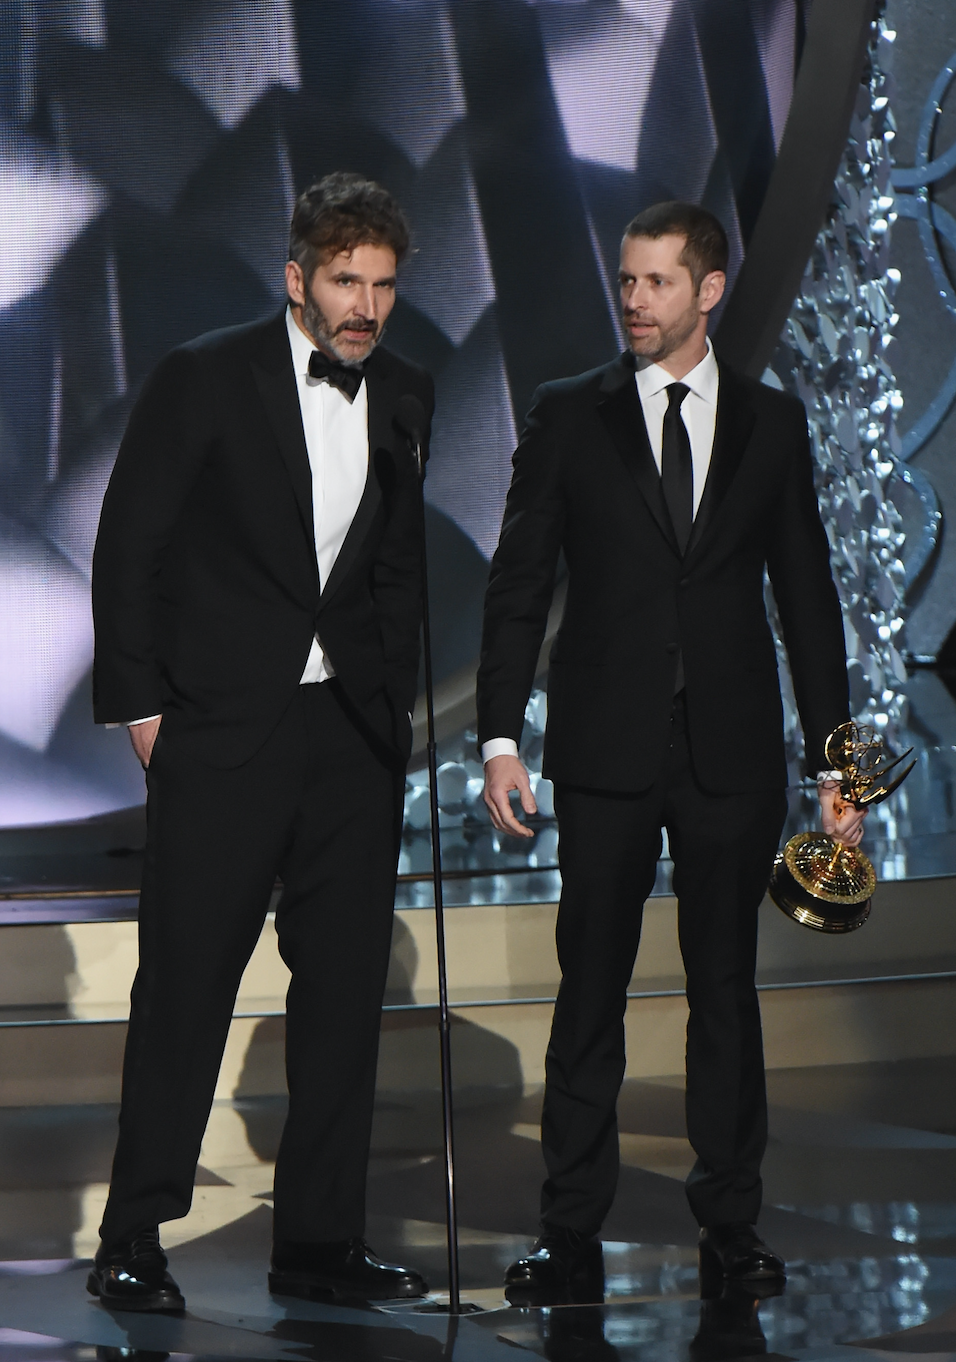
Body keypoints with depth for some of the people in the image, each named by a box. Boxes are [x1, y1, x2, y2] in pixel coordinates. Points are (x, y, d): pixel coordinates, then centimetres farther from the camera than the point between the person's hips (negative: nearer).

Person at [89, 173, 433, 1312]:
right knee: (185, 979, -3)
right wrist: (140, 703, -6)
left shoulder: (408, 399, 9)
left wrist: (399, 702, 9)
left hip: (355, 734, 5)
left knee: (345, 985, 6)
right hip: (222, 726, -4)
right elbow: (129, 546, -2)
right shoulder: (205, 378, -4)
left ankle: (320, 1242, 14)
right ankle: (133, 1239, 6)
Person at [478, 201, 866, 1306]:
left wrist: (834, 759, 5)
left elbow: (807, 595, 9)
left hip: (732, 755, 1)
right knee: (591, 989, 0)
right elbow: (517, 586, 4)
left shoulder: (772, 423, 8)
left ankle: (730, 1222, 16)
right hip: (607, 754, -1)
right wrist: (500, 735, -6)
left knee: (726, 986, 6)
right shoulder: (568, 416, 5)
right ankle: (571, 1235, 5)